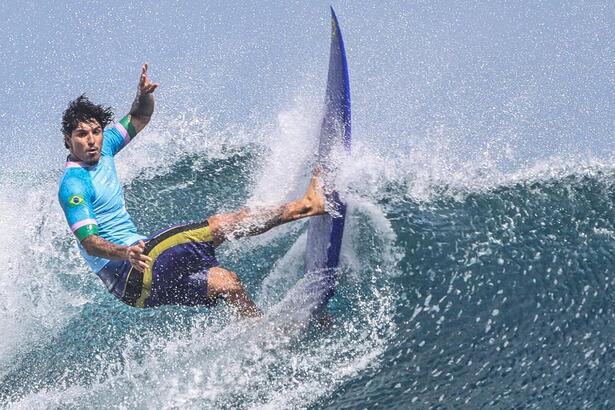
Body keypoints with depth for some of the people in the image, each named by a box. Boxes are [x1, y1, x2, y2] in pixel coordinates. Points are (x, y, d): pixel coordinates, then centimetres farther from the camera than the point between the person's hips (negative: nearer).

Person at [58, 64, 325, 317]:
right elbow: (88, 241, -26)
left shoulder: (103, 146, 10)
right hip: (129, 276, -9)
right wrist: (125, 253, -45)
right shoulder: (73, 185, -16)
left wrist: (144, 96, -4)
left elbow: (139, 119, 20)